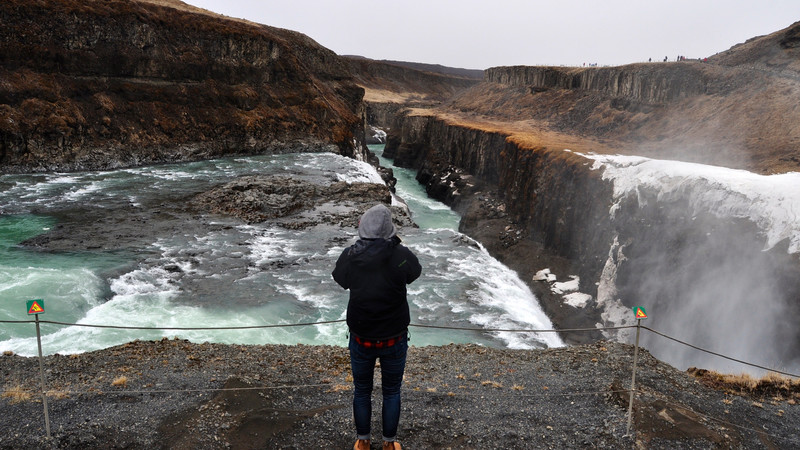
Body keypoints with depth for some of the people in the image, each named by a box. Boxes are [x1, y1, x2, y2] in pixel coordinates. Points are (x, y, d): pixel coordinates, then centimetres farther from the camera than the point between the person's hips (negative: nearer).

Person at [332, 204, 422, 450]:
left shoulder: (349, 256, -17)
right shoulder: (401, 256, -21)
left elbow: (339, 278, 5)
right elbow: (416, 272, 2)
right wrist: (394, 244, 7)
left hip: (361, 340, 1)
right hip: (394, 340, -1)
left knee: (362, 392, 22)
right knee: (391, 392, 21)